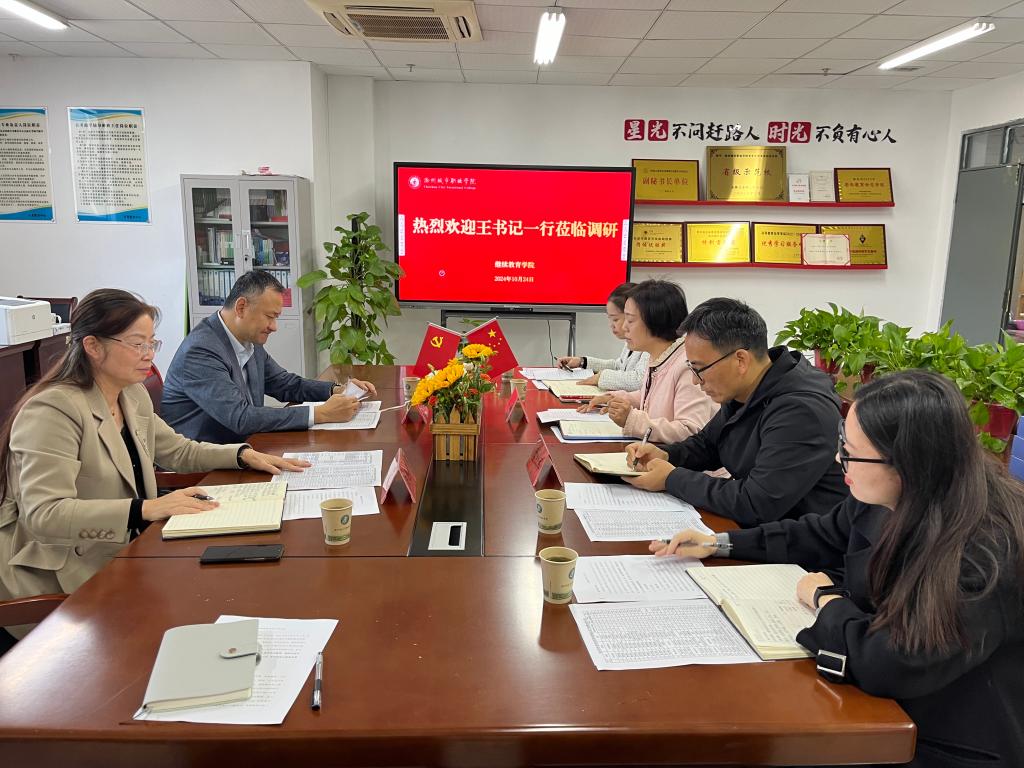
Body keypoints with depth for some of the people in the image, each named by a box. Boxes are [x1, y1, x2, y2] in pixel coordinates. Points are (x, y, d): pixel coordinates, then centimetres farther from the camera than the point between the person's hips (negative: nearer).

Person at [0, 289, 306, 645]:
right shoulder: (52, 411, -19)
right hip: (61, 580, -8)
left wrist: (245, 455, 4)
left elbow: (179, 451, 20)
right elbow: (44, 515, -28)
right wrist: (146, 508, -35)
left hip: (123, 556, 8)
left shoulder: (133, 396, 7)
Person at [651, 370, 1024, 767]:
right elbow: (822, 536, 11)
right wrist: (719, 543, 7)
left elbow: (891, 666, -35)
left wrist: (826, 599, -17)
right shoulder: (888, 496, -9)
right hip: (880, 702, 6)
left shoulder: (987, 555, -32)